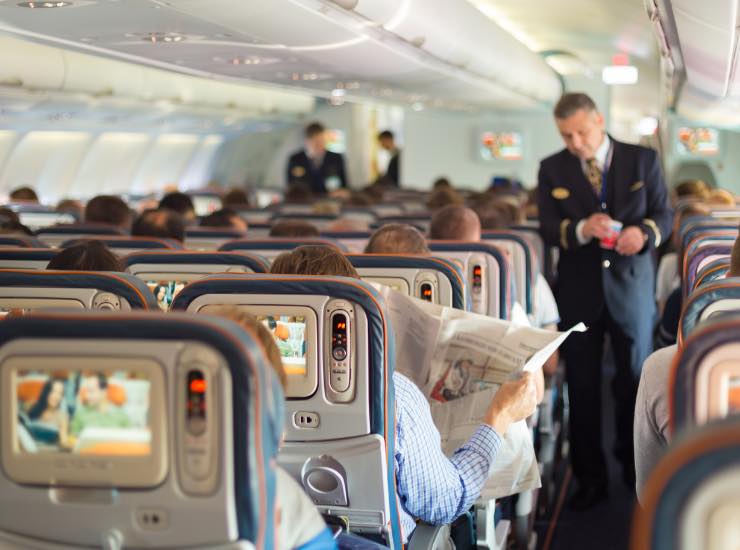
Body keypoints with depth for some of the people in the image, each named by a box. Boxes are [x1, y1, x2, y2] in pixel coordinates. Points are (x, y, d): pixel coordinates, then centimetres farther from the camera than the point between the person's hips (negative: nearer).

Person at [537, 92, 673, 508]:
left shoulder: (643, 160, -1)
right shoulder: (553, 169, 1)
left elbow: (664, 213, 1)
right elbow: (548, 229, -3)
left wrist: (644, 232, -22)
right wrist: (581, 229, -24)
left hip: (631, 286, -1)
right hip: (578, 290, 1)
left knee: (635, 381, 9)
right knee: (583, 388, 6)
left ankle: (637, 471, 28)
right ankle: (590, 479, 18)